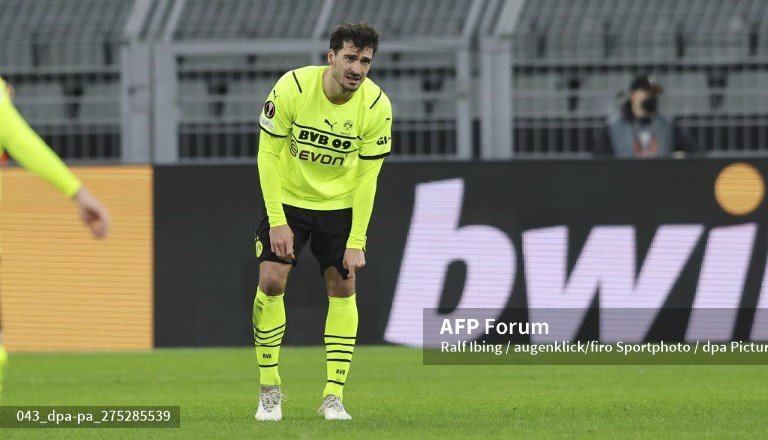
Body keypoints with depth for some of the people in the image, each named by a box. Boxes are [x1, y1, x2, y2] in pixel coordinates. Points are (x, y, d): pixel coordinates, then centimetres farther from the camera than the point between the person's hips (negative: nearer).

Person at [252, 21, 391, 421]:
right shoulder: (291, 88, -22)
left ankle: (334, 396, 1)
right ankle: (269, 390, 1)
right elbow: (268, 153, -15)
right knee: (271, 282, -12)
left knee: (343, 287, -5)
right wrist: (277, 221, -19)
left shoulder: (377, 106, -17)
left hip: (340, 204, 1)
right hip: (287, 198, -1)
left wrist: (356, 242, -13)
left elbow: (367, 177, -11)